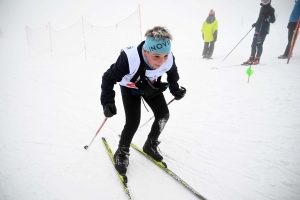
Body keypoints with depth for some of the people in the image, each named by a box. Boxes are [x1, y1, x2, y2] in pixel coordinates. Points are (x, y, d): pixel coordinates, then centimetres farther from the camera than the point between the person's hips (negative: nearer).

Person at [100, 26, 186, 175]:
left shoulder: (169, 60, -30)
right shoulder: (129, 59, -43)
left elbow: (173, 73, -2)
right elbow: (109, 78, -29)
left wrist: (175, 89, -12)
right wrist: (108, 102, -35)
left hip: (151, 86, 4)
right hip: (130, 88, -4)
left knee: (163, 115, -1)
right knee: (133, 122, -15)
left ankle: (150, 145, 24)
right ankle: (121, 153, 12)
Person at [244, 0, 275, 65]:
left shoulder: (271, 9, -6)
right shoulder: (262, 8, 18)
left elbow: (273, 20, -13)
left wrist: (267, 17, -28)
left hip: (264, 30, -8)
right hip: (258, 29, 8)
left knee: (259, 44, -10)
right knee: (254, 44, 7)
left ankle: (257, 59, -3)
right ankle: (251, 58, 14)